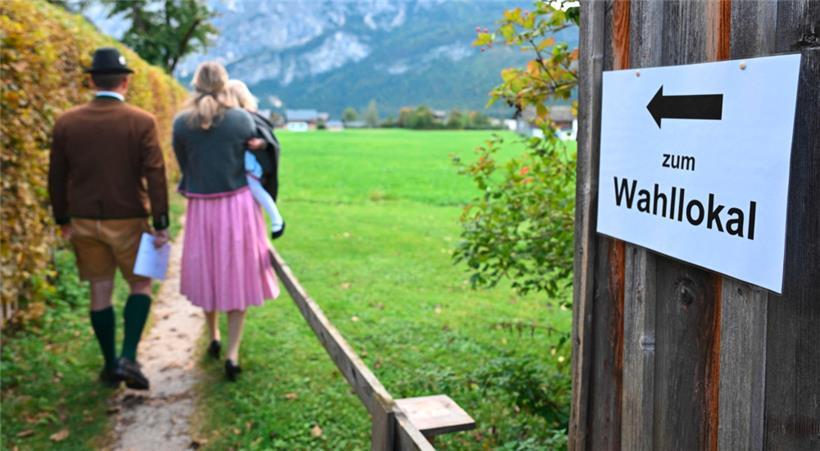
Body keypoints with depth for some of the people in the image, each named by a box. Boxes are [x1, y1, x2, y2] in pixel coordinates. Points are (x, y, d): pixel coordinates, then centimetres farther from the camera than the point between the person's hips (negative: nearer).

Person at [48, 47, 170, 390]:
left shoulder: (66, 122, -1)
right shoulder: (142, 122, -10)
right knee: (141, 285, 13)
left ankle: (110, 365, 21)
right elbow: (155, 176, -14)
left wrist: (63, 220, 15)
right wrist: (161, 225, -10)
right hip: (128, 221, -3)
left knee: (100, 291, 13)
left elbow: (57, 177, 4)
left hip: (84, 220, 3)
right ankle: (128, 357, -2)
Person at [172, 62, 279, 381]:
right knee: (238, 276, 8)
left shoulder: (182, 123, -5)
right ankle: (232, 354, 4)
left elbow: (184, 166, 3)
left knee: (207, 271, 20)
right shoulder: (242, 119, -8)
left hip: (201, 207, 2)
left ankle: (214, 338, 37)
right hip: (238, 204, -1)